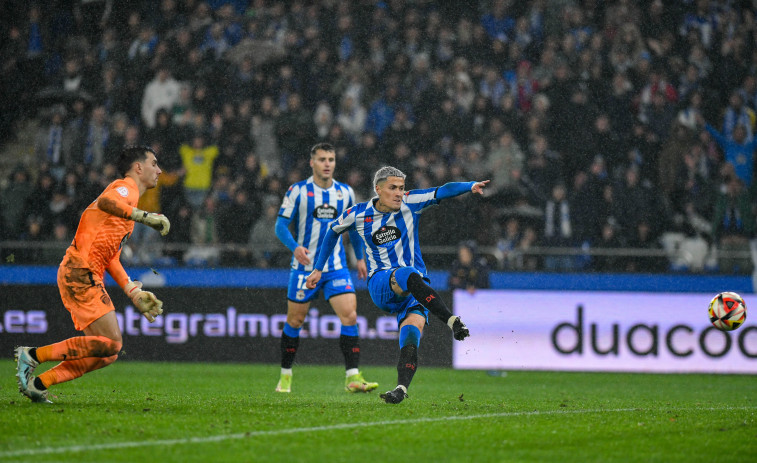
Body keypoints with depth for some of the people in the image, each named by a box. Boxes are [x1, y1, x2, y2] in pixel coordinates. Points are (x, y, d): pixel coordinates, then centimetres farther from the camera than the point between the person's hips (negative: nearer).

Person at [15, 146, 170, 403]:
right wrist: (144, 216, -28)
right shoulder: (127, 187, -2)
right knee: (110, 342, -17)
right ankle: (33, 355, -11)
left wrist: (134, 293, 21)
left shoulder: (128, 195, 28)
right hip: (80, 273, -10)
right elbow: (105, 201, -28)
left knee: (108, 353, 4)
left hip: (86, 277, 10)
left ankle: (37, 383, 3)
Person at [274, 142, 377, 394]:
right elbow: (281, 225, -5)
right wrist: (295, 247, -22)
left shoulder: (345, 192, 7)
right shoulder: (298, 191, -4)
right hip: (304, 267, -2)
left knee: (350, 316, -14)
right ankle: (285, 375, 22)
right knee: (295, 321, 4)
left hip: (336, 267, 2)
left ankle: (353, 377, -15)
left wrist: (360, 257, 17)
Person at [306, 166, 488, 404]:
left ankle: (402, 387, -37)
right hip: (380, 284, -1)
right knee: (409, 275, -36)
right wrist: (318, 269, 26)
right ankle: (453, 322, -46)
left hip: (414, 288, 1)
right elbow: (333, 231, 22)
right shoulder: (358, 215, 4)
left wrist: (470, 186, -28)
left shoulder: (410, 203, 1)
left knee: (411, 331, -26)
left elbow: (444, 191, -9)